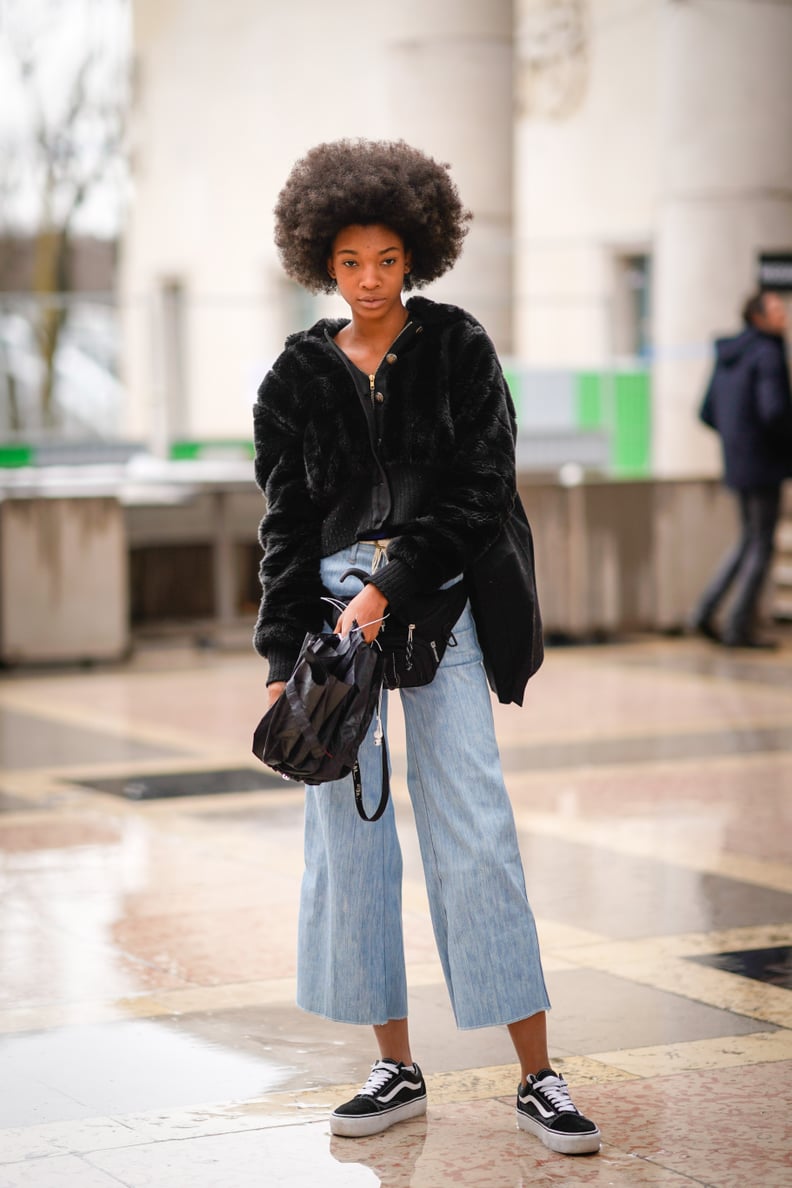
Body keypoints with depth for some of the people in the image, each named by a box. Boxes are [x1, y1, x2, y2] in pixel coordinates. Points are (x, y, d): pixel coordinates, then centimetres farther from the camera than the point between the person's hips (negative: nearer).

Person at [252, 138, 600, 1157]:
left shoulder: (458, 351, 2)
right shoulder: (298, 376, 9)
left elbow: (480, 495, -5)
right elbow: (287, 526, 9)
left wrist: (390, 586, -14)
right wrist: (283, 659, 1)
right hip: (333, 604, 3)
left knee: (474, 828, -6)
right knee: (348, 832, 3)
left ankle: (537, 1078, 0)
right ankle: (395, 1067, 15)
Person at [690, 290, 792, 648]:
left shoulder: (727, 356, 12)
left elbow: (708, 414, 14)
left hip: (736, 462, 8)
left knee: (751, 538, 19)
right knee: (762, 544, 2)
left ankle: (706, 611, 11)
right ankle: (739, 628, 5)